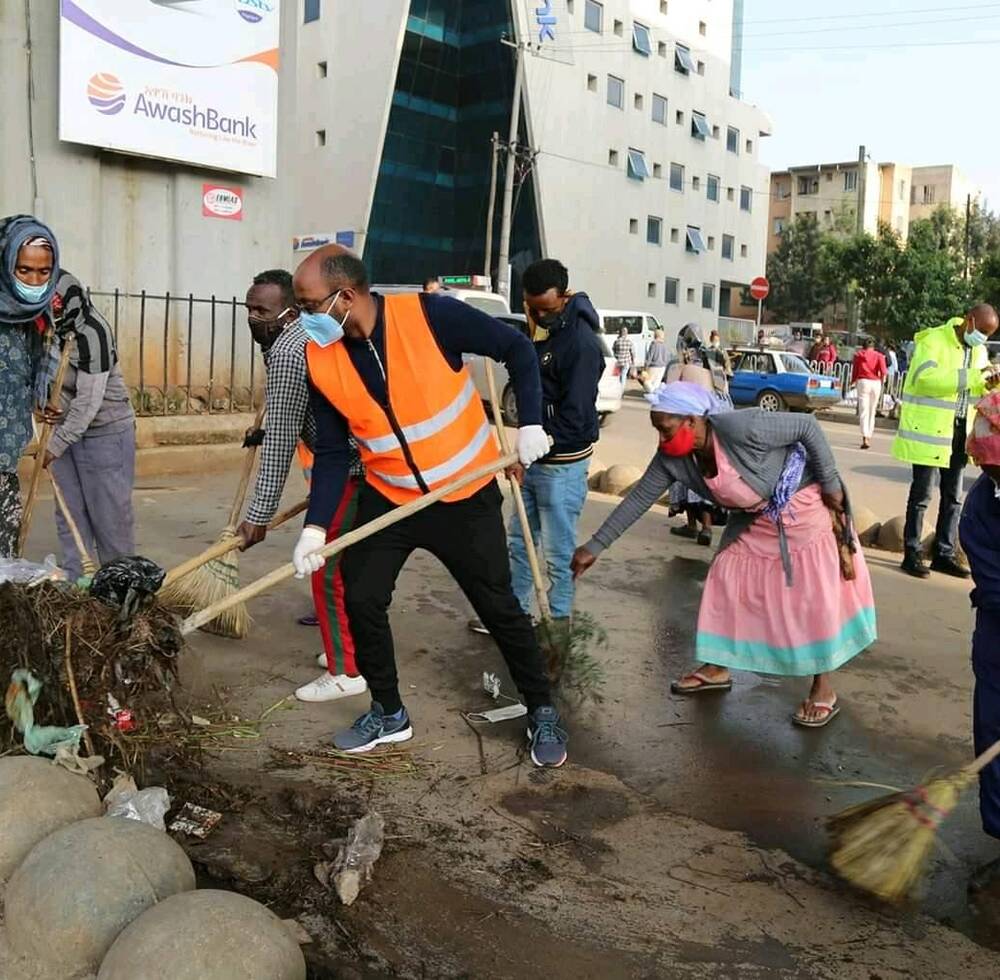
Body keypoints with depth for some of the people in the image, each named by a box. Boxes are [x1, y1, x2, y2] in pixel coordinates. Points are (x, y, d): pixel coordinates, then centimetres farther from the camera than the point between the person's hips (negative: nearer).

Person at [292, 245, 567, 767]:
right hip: (388, 498, 4)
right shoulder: (320, 359, -9)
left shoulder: (430, 316, -22)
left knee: (499, 607, 5)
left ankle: (542, 711, 25)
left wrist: (530, 422, -16)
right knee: (362, 601, 2)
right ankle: (389, 714, 25)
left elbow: (517, 348, -10)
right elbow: (331, 452, -4)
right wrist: (316, 525, -15)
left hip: (465, 496, -4)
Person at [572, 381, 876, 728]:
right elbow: (638, 499, -9)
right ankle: (717, 668, 24)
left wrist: (831, 485, -20)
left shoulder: (742, 428, -37)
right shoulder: (673, 459, -16)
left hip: (803, 507, -7)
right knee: (726, 580, 8)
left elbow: (807, 426, -27)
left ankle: (823, 690, 11)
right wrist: (595, 546, -10)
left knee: (815, 595, -1)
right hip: (754, 518, 7)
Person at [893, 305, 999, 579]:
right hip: (929, 430, -7)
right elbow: (926, 377, -28)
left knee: (953, 497, 11)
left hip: (958, 433, 7)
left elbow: (978, 389, 19)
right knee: (922, 494, -1)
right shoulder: (934, 340, -11)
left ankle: (944, 554, 20)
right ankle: (912, 554, 8)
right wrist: (972, 376, -30)